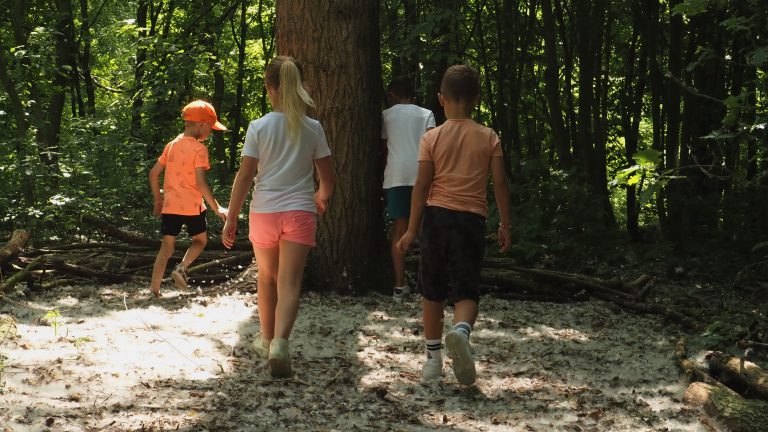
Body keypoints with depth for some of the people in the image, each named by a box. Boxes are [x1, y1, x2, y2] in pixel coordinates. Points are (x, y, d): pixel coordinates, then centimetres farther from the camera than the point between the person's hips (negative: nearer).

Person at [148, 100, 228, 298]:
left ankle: (154, 289, 5)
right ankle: (182, 268, -7)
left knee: (167, 247, 11)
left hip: (170, 206, 5)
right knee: (200, 240, 18)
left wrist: (158, 200, 19)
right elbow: (201, 183, -19)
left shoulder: (172, 145, 8)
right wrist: (216, 208, -15)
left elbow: (153, 173, 9)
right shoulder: (199, 148, -12)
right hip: (192, 207, -5)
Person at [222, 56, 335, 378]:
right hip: (299, 212, 0)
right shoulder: (313, 128, 1)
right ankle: (280, 342, -27)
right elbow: (328, 178, 6)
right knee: (289, 283, -6)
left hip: (264, 212, 0)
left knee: (267, 276, 20)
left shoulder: (259, 127, -4)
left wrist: (231, 218, 0)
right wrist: (321, 197, 28)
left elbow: (245, 175, -7)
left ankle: (267, 339, 35)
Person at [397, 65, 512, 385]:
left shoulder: (432, 137, -1)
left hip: (437, 216, 0)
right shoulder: (489, 138, 2)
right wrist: (505, 225, 8)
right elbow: (500, 183, 0)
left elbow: (422, 185, -3)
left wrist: (412, 229, 1)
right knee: (466, 290, 1)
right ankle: (461, 329, -32)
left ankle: (433, 358, 18)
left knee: (432, 291, 13)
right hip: (472, 219, 0)